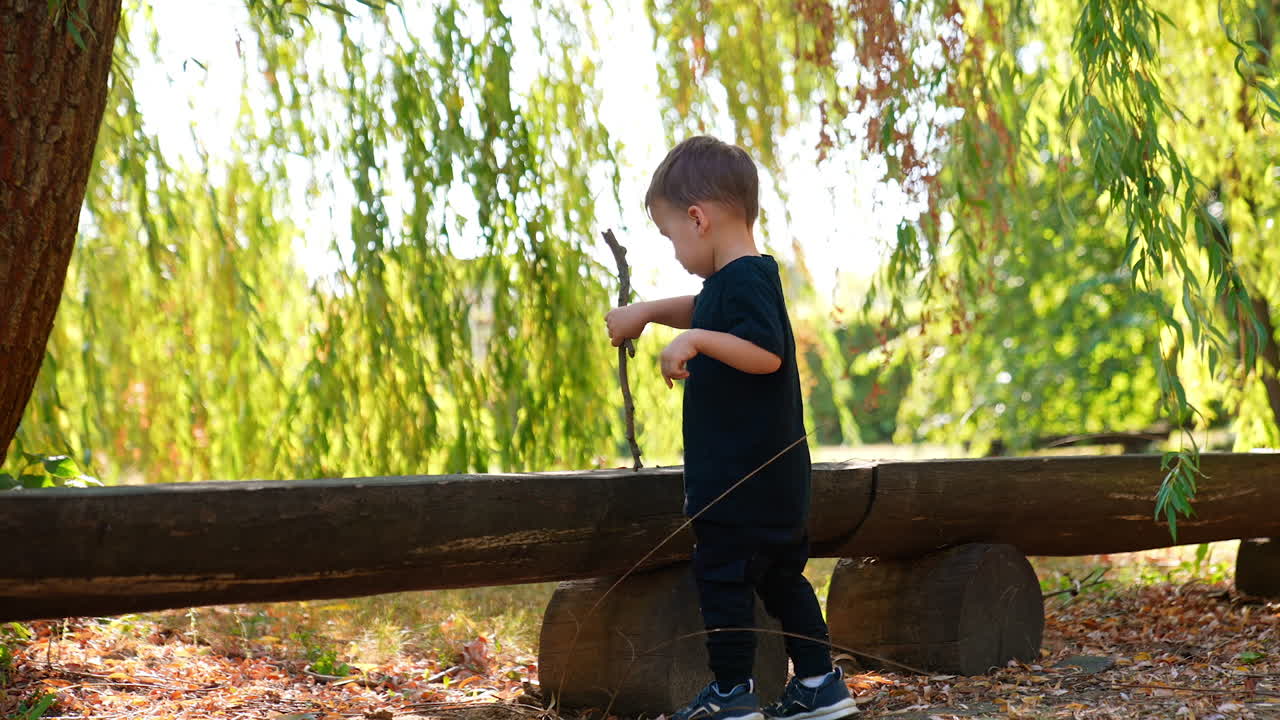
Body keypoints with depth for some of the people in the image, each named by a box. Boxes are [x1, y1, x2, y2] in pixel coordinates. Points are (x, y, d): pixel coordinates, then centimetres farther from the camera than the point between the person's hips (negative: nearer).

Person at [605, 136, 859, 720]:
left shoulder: (745, 281, -17)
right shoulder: (732, 281, 15)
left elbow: (766, 352, -30)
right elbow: (702, 310, 37)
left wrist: (697, 340, -35)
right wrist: (648, 312, 29)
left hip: (740, 478, -10)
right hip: (776, 475, 10)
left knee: (724, 575, -2)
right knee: (782, 577, 15)